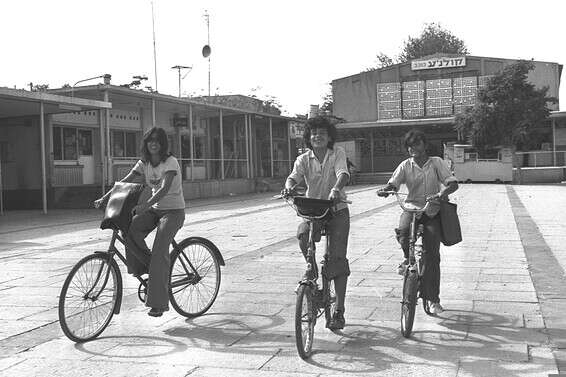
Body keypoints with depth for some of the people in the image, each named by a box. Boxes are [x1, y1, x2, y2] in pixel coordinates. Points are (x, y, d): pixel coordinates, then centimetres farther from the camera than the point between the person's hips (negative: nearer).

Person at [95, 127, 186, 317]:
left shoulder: (170, 162, -16)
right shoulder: (144, 163, 4)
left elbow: (164, 188, -31)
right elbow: (124, 183, -1)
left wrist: (145, 204, -46)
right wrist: (104, 198, -16)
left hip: (173, 211, -6)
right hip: (155, 209, 6)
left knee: (159, 251, -21)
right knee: (130, 228, -25)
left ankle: (159, 303, -17)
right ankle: (143, 265, -3)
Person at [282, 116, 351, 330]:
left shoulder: (337, 153, -3)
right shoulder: (304, 159, 2)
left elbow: (343, 173, -22)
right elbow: (294, 176, -15)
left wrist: (336, 188, -44)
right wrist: (289, 186, -40)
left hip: (337, 210, -2)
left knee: (337, 258, -9)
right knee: (303, 235, -31)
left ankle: (339, 311, -2)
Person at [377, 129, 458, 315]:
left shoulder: (436, 162, 3)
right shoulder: (406, 165, 8)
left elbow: (453, 183, -7)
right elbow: (393, 183, -3)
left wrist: (442, 193, -29)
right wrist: (385, 189, -28)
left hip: (432, 211, -1)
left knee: (432, 255, -7)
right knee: (402, 230, -34)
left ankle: (434, 299, 5)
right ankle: (408, 258, 0)